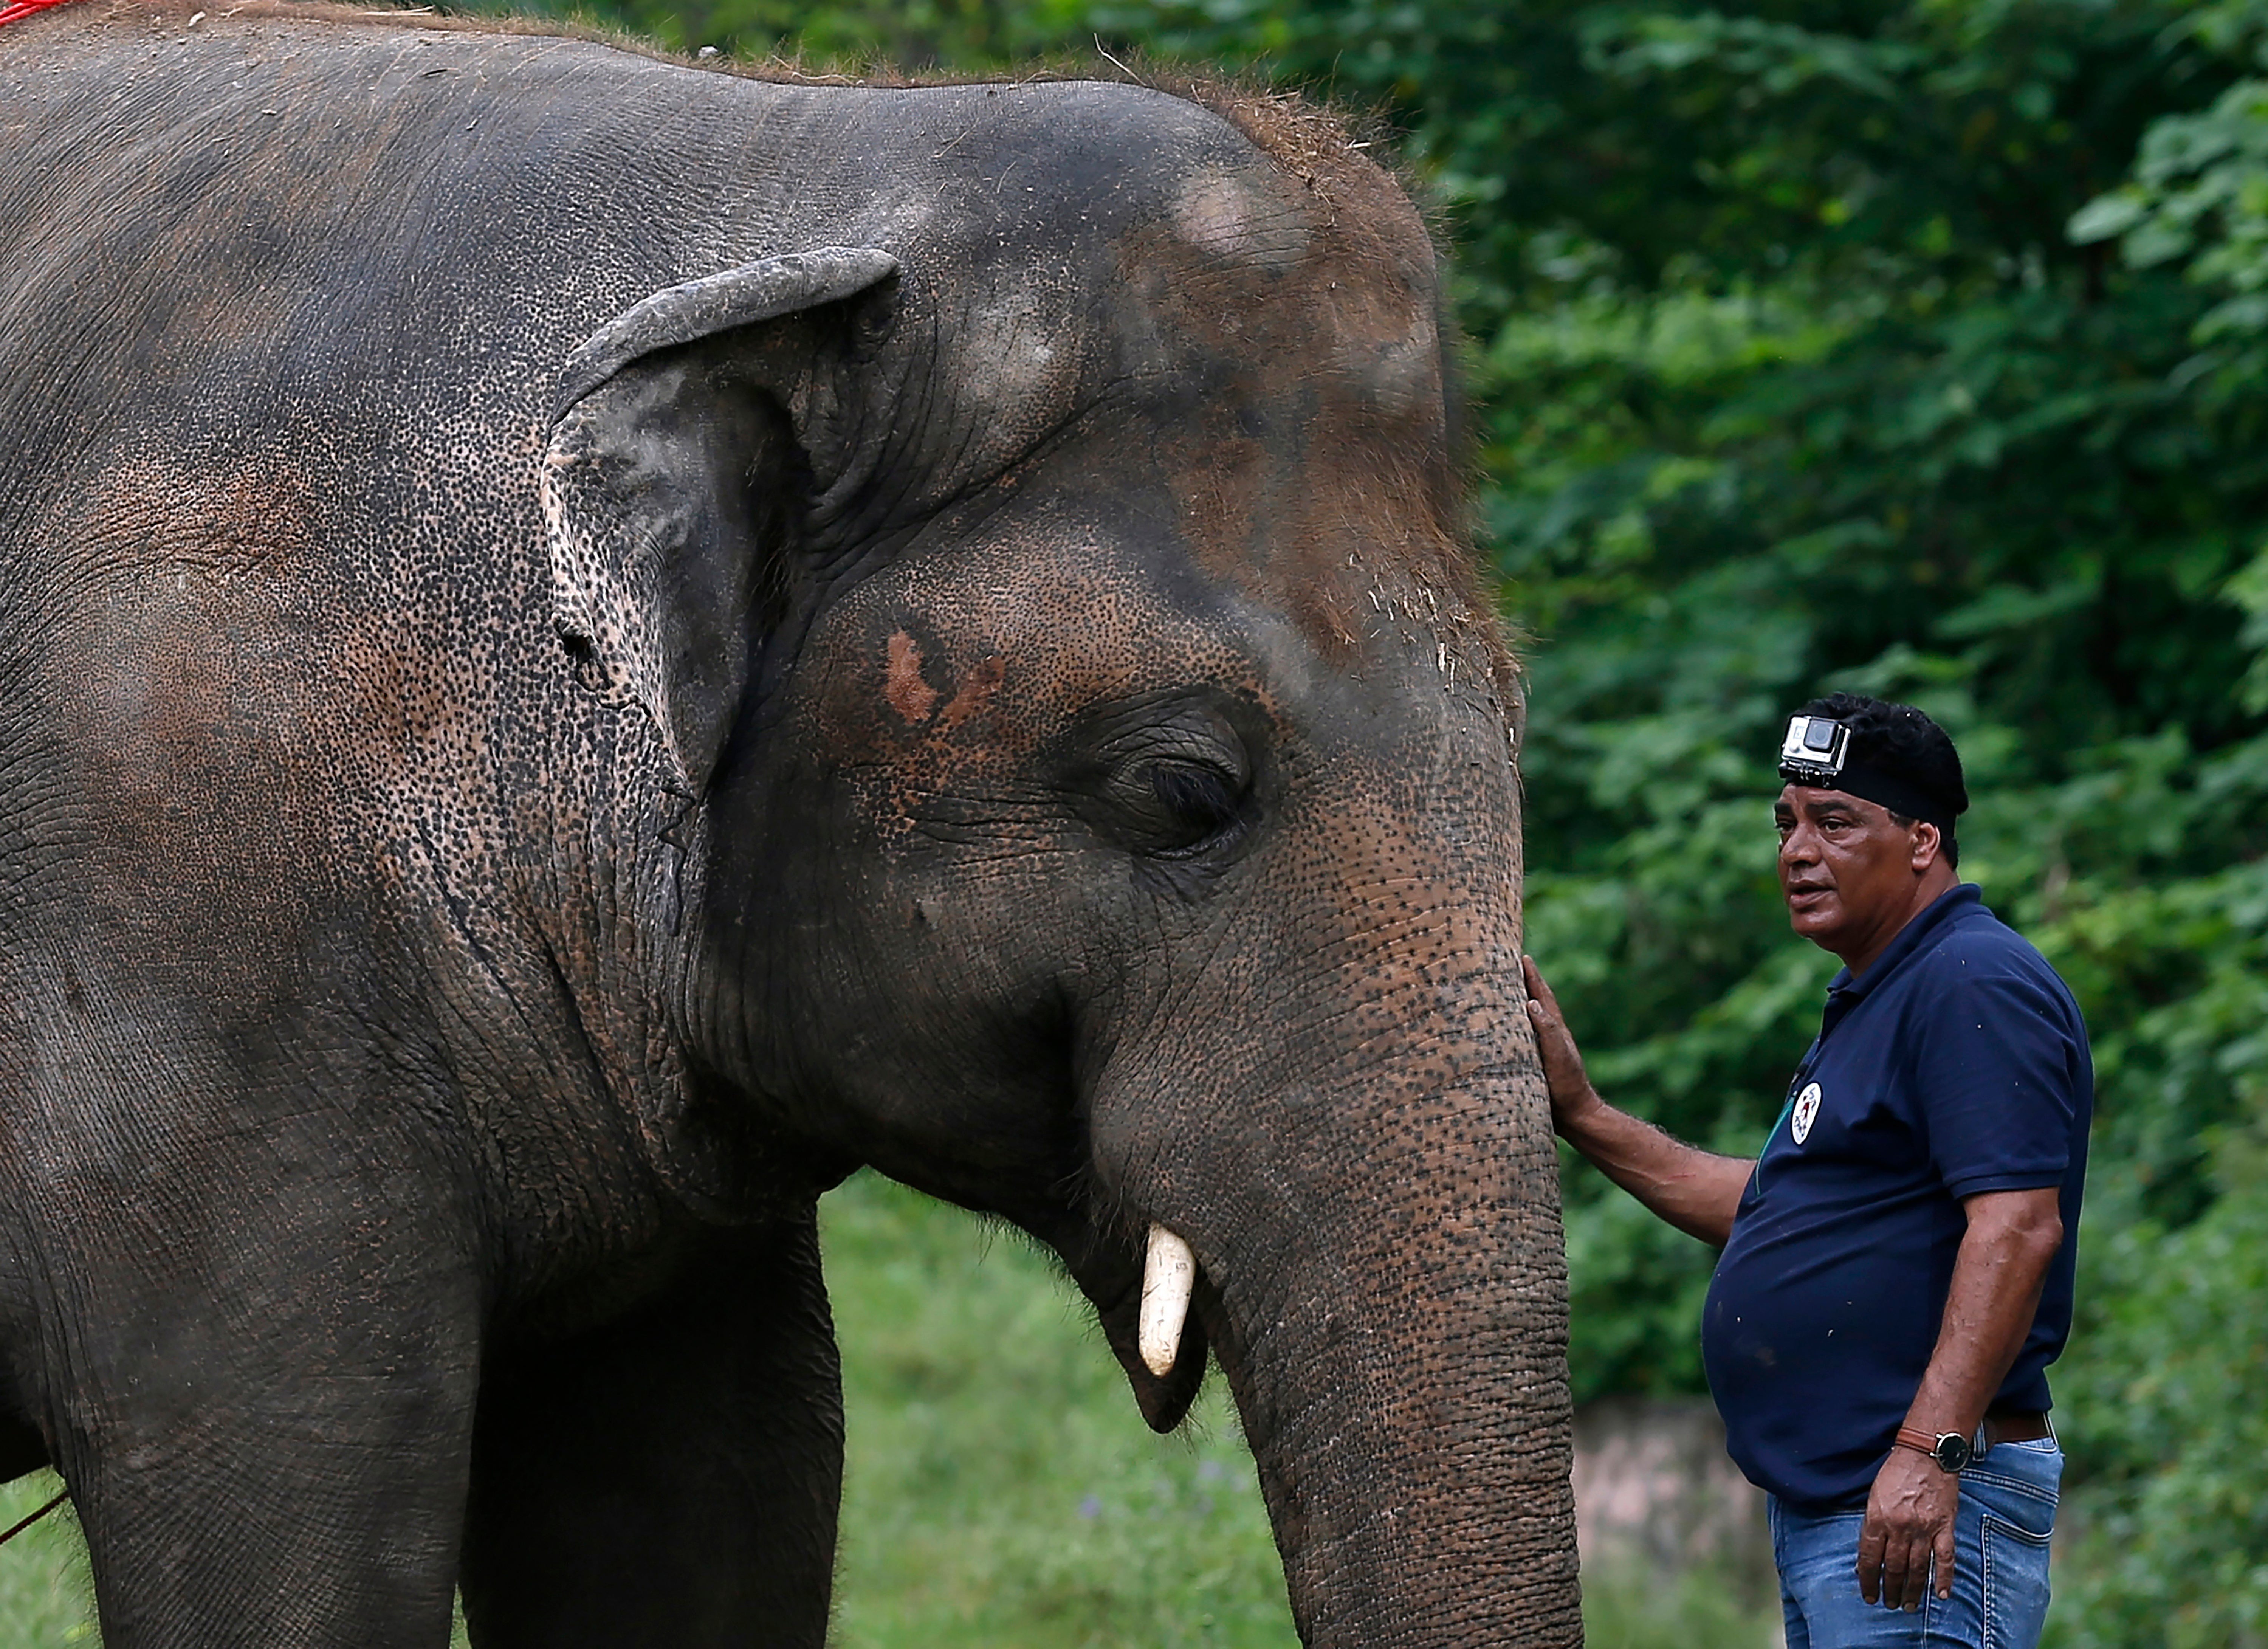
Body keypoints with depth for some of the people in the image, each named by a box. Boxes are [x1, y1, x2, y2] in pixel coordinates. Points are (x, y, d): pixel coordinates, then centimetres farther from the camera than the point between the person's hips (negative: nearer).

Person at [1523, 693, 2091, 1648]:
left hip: (1921, 1505, -11)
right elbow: (1771, 1207, 29)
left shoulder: (1974, 986, -12)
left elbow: (2018, 1226, -23)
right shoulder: (1870, 1001, 22)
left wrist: (1930, 1450, -29)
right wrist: (1580, 1116, 24)